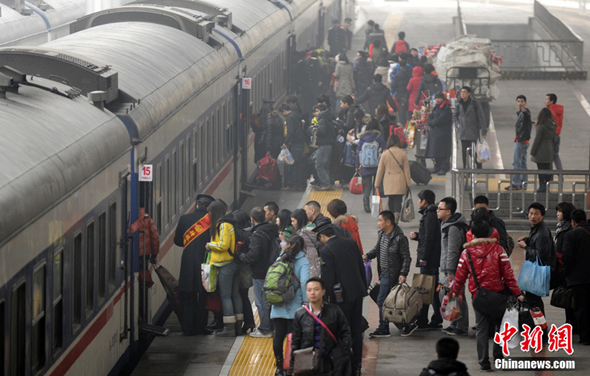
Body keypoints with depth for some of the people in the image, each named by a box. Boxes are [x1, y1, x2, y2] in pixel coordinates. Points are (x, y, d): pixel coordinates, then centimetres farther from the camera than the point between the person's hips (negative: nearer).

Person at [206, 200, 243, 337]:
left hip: (225, 266, -9)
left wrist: (210, 245, -6)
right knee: (235, 295, 12)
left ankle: (229, 327, -6)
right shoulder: (230, 224, 12)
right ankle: (238, 325, 16)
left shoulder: (223, 225, -15)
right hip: (234, 263, 9)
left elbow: (223, 245, -21)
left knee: (225, 296, -5)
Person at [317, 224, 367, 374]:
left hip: (341, 296, -6)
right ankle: (357, 363, 22)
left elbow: (328, 277, -17)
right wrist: (363, 287, 18)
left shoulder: (325, 251, -15)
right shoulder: (351, 243, 4)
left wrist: (327, 297, -8)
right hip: (358, 291, 6)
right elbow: (361, 267, 10)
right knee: (356, 329, 14)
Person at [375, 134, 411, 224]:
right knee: (398, 199, -2)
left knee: (391, 200, 12)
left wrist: (377, 183, 10)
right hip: (400, 181, -1)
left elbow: (380, 169, 3)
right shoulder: (403, 154, -3)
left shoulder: (385, 154, -1)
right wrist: (408, 183, 7)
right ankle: (397, 213, -26)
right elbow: (406, 169, 1)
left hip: (388, 181, 1)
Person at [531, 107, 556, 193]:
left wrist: (532, 151, -7)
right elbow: (553, 139, 12)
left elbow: (537, 140, -13)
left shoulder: (541, 126, -16)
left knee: (541, 170, -1)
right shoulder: (553, 126, 5)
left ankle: (542, 187, 0)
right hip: (550, 151, 7)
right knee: (547, 169, 13)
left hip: (541, 152, -7)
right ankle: (547, 186, 17)